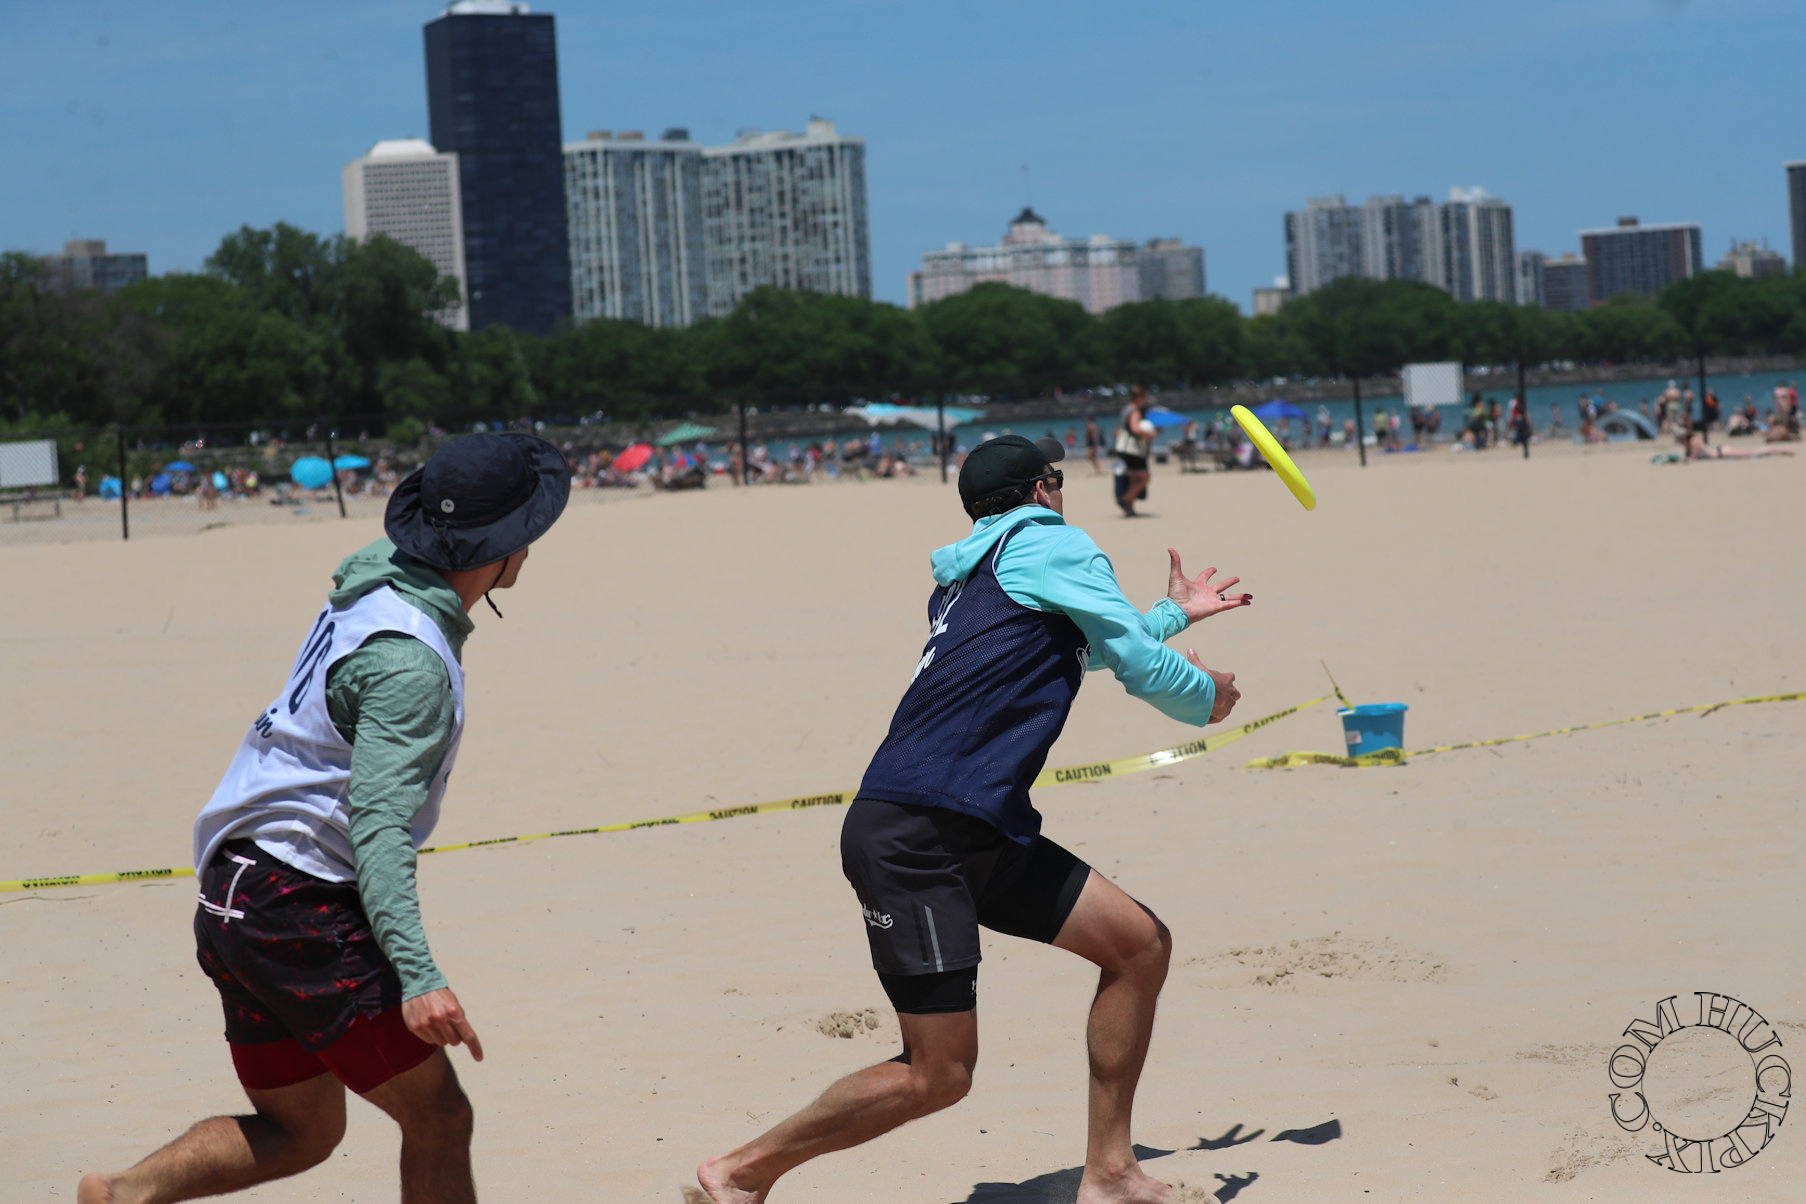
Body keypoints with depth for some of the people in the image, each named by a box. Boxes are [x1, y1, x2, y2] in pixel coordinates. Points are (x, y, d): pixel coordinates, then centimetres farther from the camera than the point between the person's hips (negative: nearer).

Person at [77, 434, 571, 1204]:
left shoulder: (376, 584, 7)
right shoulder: (412, 660, -19)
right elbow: (376, 820, -28)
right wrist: (418, 977, -35)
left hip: (237, 901, 10)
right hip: (300, 909, -10)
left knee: (298, 1131, 16)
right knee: (438, 1119, -4)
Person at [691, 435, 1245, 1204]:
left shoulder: (967, 580, 25)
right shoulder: (1051, 546, -1)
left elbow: (1088, 646, 45)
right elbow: (1141, 668, 0)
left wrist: (1175, 613, 57)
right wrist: (1208, 698, 20)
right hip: (911, 837, -10)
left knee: (1140, 945, 8)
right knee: (938, 1075, -12)